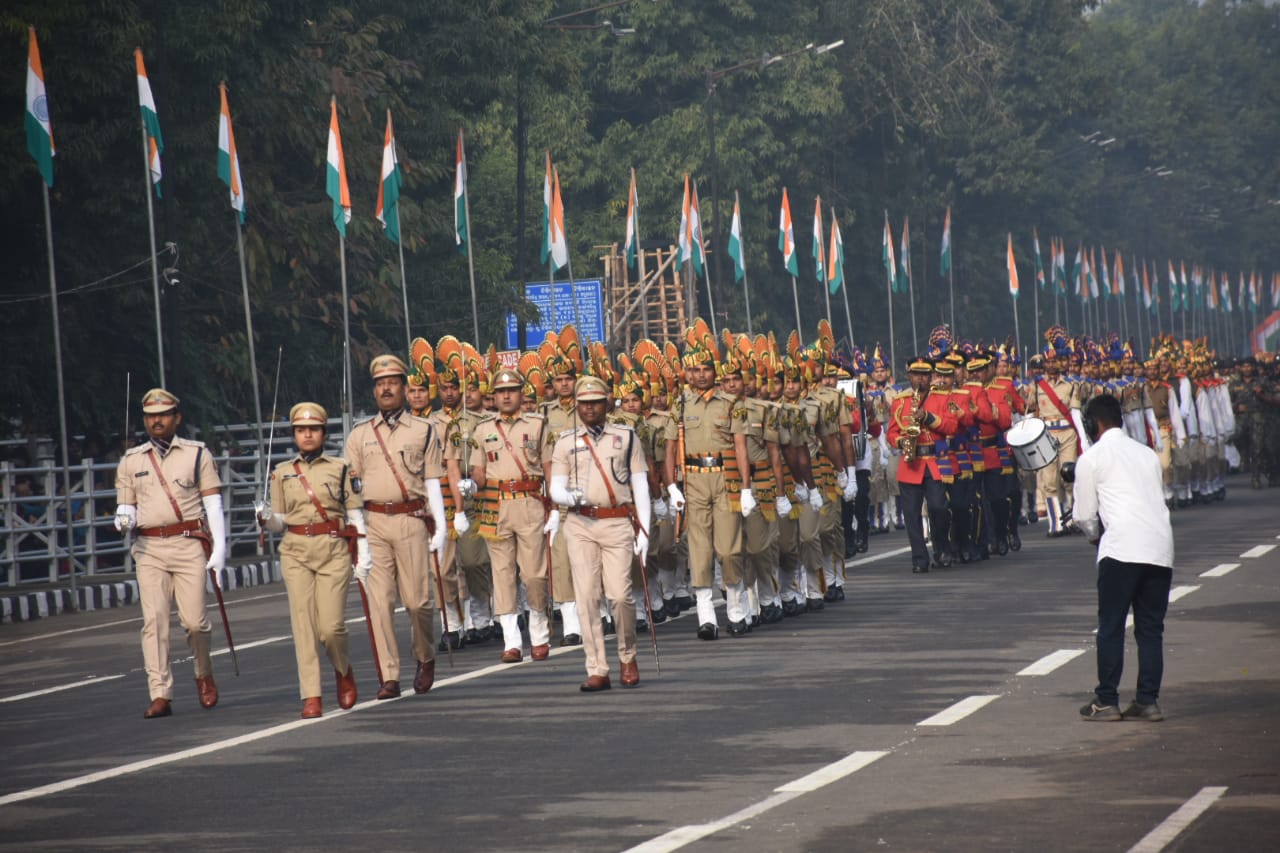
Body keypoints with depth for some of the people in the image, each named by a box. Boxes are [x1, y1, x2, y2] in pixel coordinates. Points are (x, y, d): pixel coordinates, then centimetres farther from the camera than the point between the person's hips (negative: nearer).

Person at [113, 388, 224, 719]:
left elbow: (213, 504, 4)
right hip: (149, 549, 2)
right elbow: (125, 507, 17)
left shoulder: (197, 454, 8)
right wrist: (124, 519, -8)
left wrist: (219, 549, -4)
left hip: (189, 545, -2)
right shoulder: (131, 461, 14)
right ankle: (161, 695, -10)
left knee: (194, 620, -5)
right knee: (154, 620, -9)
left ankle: (204, 674, 24)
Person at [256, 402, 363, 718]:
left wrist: (364, 556, -1)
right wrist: (265, 518, -8)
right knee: (303, 625, -7)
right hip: (296, 553, 2)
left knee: (331, 626, -8)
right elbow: (280, 522, 15)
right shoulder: (282, 473, 11)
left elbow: (356, 515, 6)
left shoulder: (340, 468, 5)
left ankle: (344, 671, 23)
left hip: (334, 550, -2)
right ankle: (311, 697, -6)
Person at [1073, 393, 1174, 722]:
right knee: (1151, 628, 9)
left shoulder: (1091, 458, 5)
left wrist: (1095, 536, 28)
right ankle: (1148, 701, 7)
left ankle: (1107, 702, 2)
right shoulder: (1148, 454, 20)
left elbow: (1085, 514, 6)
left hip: (1122, 549, -5)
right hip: (1161, 548, 5)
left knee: (1110, 627, 2)